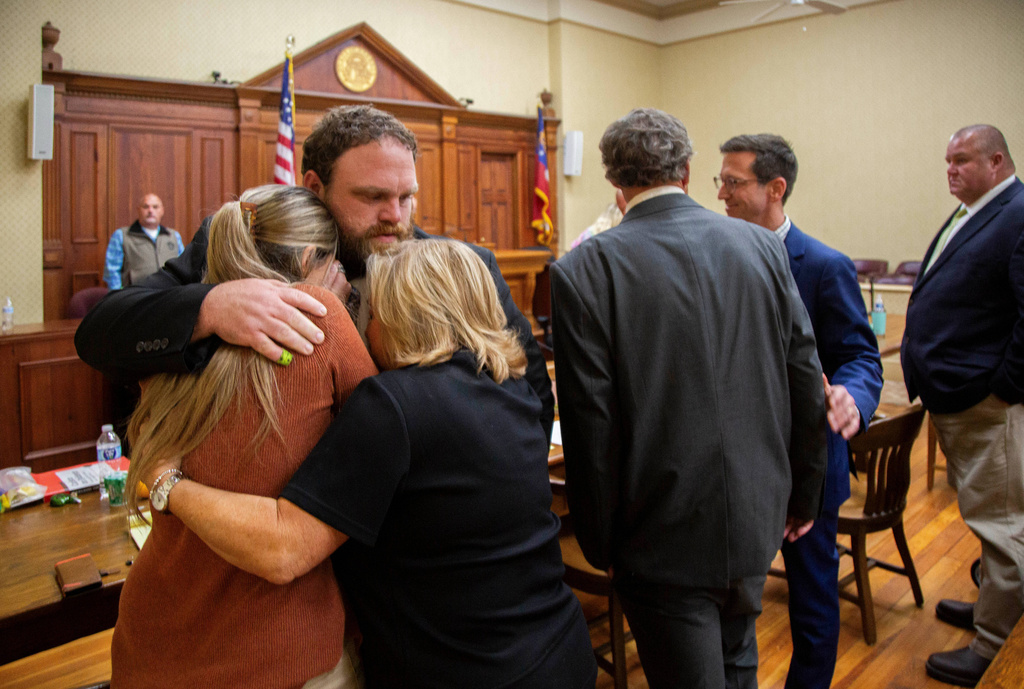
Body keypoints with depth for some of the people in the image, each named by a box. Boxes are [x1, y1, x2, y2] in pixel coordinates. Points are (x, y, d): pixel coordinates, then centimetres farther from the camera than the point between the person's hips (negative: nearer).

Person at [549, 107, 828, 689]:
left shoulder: (583, 270, -16)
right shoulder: (764, 247, -3)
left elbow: (591, 427, -15)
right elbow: (806, 386, 1)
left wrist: (601, 544, -1)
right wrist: (803, 497, 15)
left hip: (664, 537, -4)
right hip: (757, 517, 5)